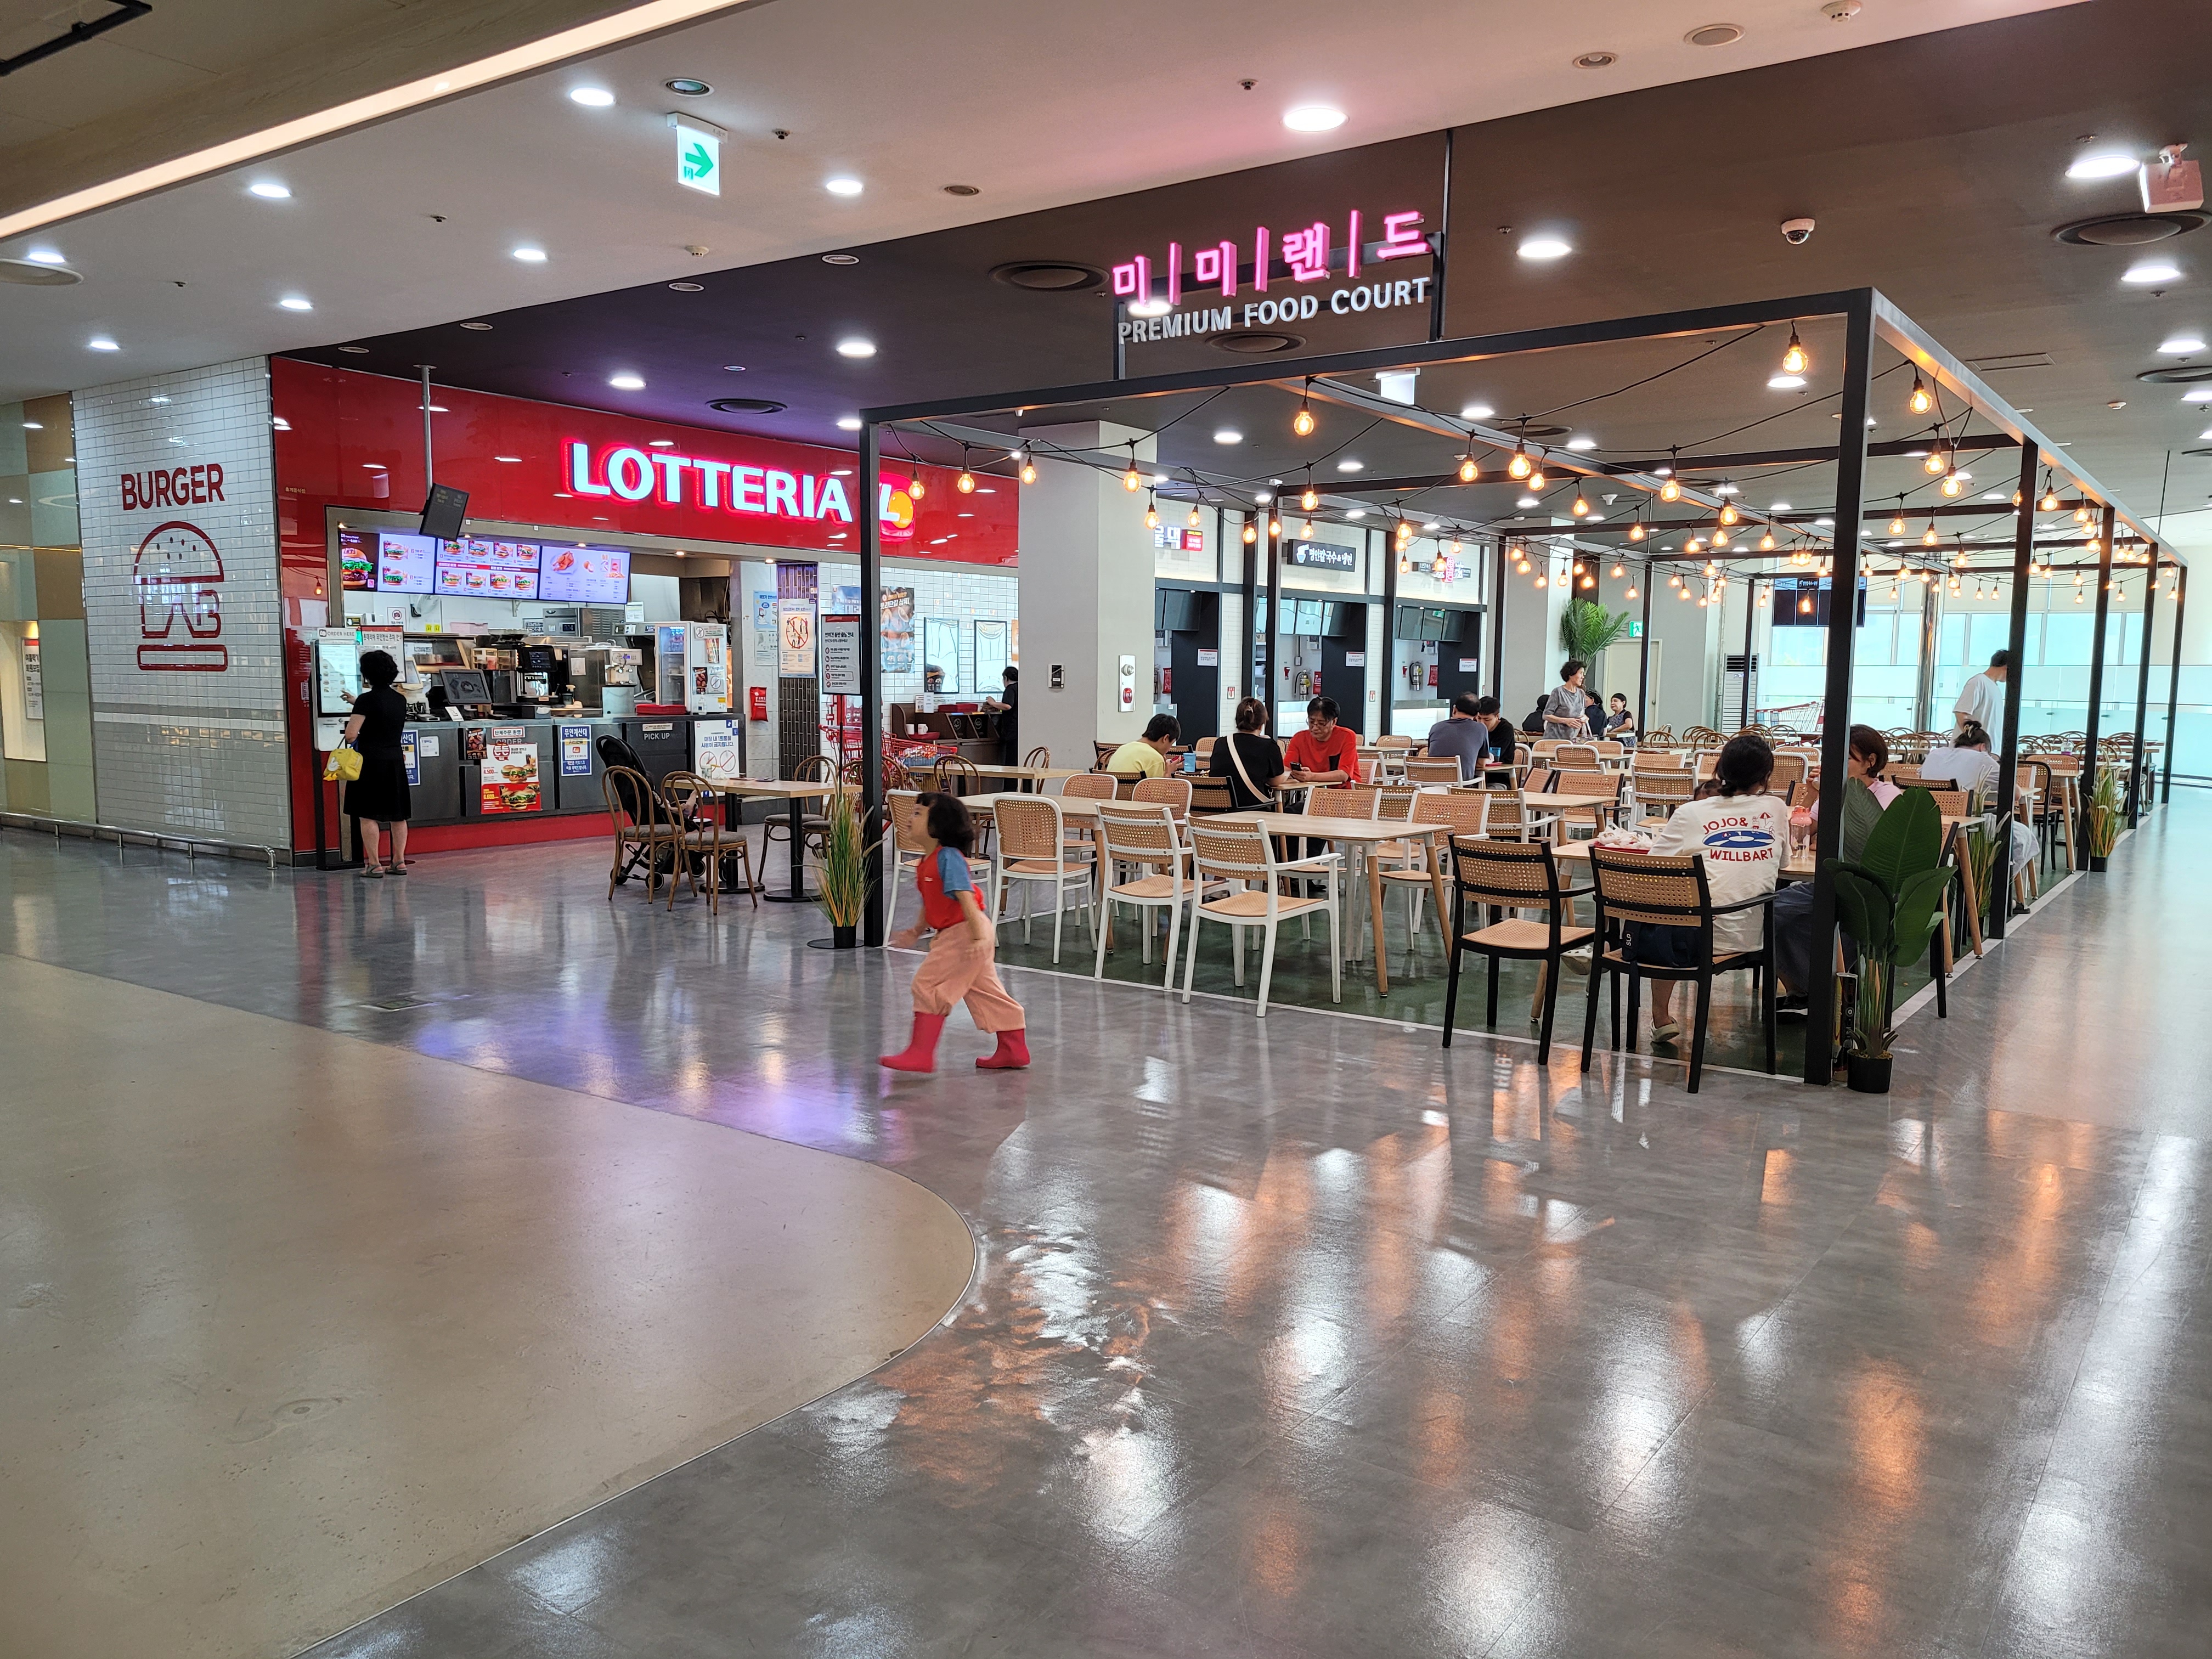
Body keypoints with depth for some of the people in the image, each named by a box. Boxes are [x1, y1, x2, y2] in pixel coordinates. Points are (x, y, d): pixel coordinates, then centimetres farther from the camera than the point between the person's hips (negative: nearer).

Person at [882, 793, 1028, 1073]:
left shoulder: (948, 857, -19)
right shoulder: (928, 860, 12)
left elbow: (965, 896, -25)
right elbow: (931, 903, 23)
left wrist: (977, 935, -30)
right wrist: (917, 931, 25)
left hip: (963, 932, -10)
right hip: (952, 934, 10)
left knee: (928, 984, -7)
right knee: (986, 991, 13)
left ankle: (920, 1054, 0)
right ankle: (1014, 1050, 20)